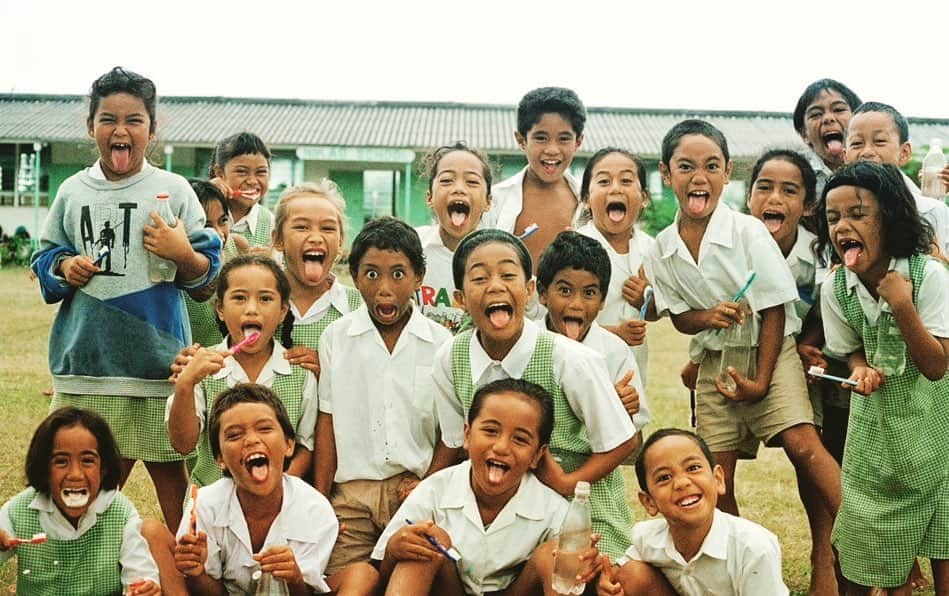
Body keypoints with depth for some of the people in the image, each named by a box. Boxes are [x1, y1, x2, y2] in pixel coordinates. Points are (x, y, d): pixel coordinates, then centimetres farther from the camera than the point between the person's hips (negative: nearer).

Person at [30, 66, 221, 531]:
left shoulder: (172, 189, 0)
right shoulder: (72, 191, 8)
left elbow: (205, 270, 1)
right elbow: (44, 258, 16)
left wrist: (183, 254, -19)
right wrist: (64, 267, -4)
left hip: (156, 357, -3)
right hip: (85, 356, 3)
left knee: (168, 467, 7)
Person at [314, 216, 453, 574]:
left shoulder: (441, 343, 1)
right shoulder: (335, 337, 3)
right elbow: (327, 423, 4)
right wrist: (319, 501, 0)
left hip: (416, 490, 0)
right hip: (350, 493, 0)